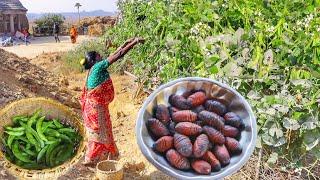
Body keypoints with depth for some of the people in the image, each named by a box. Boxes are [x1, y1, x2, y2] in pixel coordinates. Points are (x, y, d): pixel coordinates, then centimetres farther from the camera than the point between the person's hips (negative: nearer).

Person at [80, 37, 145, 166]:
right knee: (99, 134, 1)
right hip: (96, 107, -9)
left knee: (98, 134, 17)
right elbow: (118, 56, -16)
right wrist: (135, 42, -12)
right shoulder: (97, 67, -15)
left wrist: (126, 44, 16)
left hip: (95, 106, 9)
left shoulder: (95, 69, 9)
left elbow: (114, 55, 16)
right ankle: (90, 159, 11)